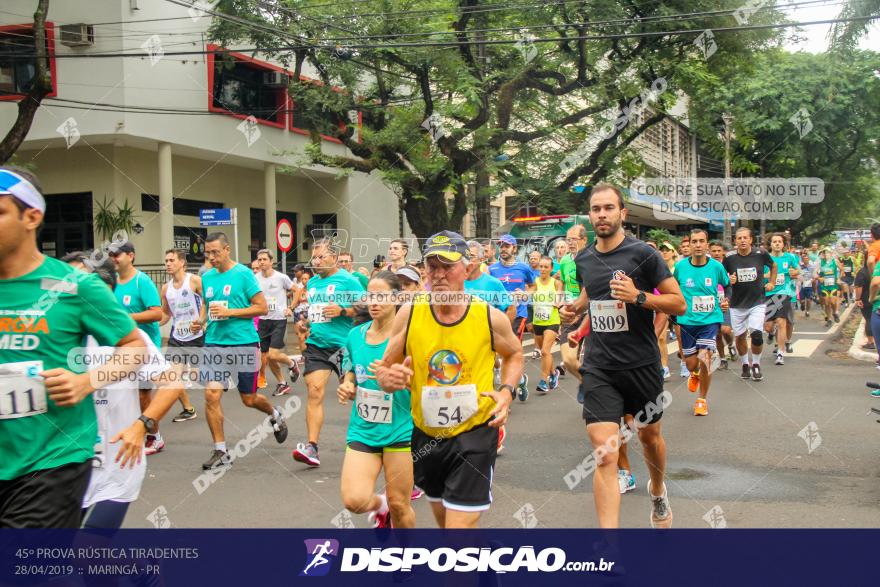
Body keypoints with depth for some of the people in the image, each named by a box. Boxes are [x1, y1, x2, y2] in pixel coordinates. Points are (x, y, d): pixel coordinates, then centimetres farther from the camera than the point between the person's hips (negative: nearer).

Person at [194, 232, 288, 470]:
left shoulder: (243, 274, -8)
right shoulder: (207, 277, 9)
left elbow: (262, 307, -10)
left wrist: (229, 312, -17)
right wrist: (200, 321, 2)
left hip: (243, 343, -4)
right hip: (214, 343, 4)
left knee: (249, 399, 8)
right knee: (211, 395, -8)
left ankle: (275, 415, 42)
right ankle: (221, 452, 4)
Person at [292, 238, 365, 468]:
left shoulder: (347, 280, -4)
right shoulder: (312, 283, 15)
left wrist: (342, 310, -19)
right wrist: (303, 340, 21)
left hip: (342, 345, -4)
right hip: (315, 345, 4)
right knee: (314, 391, -9)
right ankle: (311, 446, -11)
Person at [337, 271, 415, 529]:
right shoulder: (355, 335, 4)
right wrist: (347, 386, -1)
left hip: (400, 430, -3)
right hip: (362, 430, 4)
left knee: (399, 505, 6)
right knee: (354, 501, -10)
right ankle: (380, 504, 25)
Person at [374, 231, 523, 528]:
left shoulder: (491, 317, -12)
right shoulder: (409, 314, -10)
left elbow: (514, 354, 9)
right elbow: (385, 368, -1)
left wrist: (507, 390, -9)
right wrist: (388, 378, -24)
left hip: (475, 432, -3)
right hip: (426, 434, 3)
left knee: (460, 523, -9)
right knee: (443, 518, 23)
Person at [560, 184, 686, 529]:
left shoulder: (643, 254, -9)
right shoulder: (583, 260, 5)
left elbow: (679, 304, -8)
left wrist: (638, 297, -23)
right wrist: (575, 306, 5)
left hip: (641, 365, -1)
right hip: (599, 368, 2)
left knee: (650, 436, 21)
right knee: (604, 454, -12)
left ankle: (658, 491, 53)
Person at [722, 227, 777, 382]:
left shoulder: (760, 254, -7)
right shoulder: (729, 258, -7)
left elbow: (774, 266, 15)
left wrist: (772, 283, 9)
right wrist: (729, 280, -15)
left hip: (757, 302, -1)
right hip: (737, 305, 1)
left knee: (756, 334, -15)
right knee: (740, 337, 7)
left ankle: (756, 365, 7)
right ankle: (745, 365, 29)